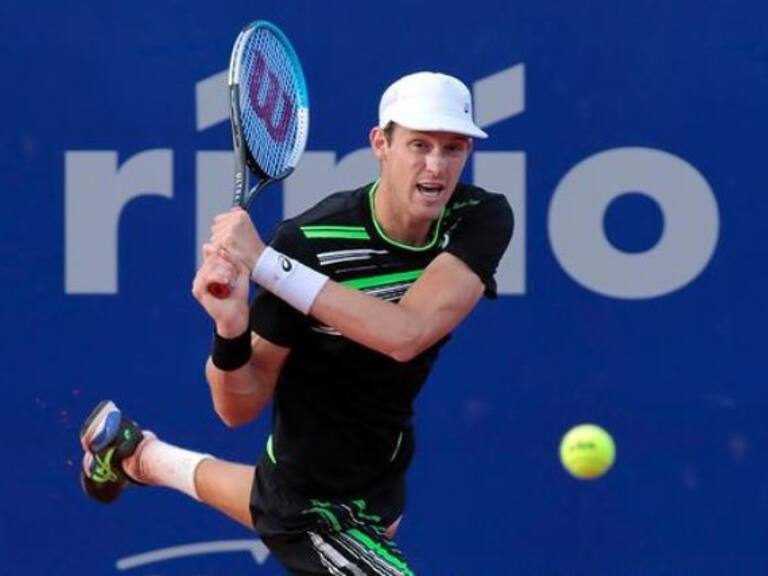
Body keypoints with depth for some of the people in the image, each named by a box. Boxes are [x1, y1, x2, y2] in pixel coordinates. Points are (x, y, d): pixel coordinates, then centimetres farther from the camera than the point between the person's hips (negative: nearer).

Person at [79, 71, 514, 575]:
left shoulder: (482, 219, -21)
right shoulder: (308, 242, -28)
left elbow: (406, 334, -39)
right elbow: (240, 409, -21)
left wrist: (263, 261, -43)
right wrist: (232, 328, -43)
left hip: (380, 467, 6)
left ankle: (137, 453, 56)